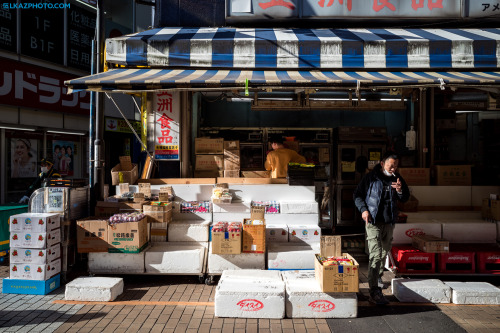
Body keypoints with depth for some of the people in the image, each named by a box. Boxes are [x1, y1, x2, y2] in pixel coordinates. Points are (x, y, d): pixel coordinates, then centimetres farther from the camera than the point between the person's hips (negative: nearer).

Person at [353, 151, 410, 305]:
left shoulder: (397, 179, 7)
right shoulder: (371, 177, -5)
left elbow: (405, 199, 11)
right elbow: (357, 194, 1)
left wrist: (400, 190, -11)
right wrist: (363, 209, -14)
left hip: (389, 223, 5)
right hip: (373, 222, -5)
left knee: (384, 253, 19)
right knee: (376, 255, -14)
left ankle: (377, 278, 42)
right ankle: (374, 292, -15)